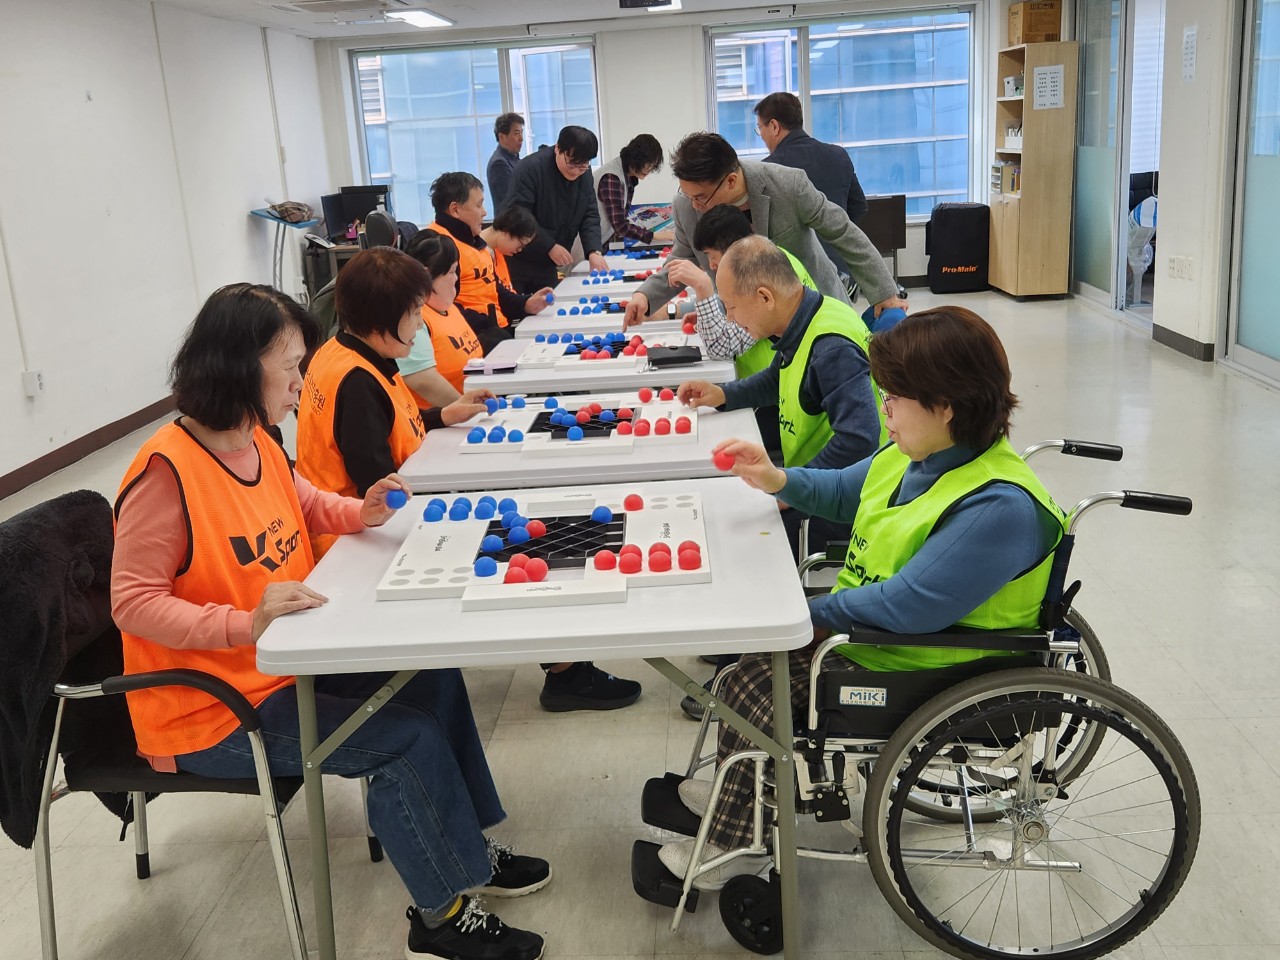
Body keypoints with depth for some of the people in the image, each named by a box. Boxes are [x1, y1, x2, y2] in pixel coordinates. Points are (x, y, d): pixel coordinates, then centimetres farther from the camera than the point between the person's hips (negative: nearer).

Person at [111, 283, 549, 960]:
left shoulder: (258, 440, 0)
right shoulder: (167, 470, -25)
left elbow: (304, 505, 20)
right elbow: (133, 602, -24)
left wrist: (361, 512, 0)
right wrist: (249, 624, -35)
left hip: (287, 663, 9)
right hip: (211, 709, -9)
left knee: (432, 672, 8)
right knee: (407, 739, -16)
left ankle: (464, 847, 25)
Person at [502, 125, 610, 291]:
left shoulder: (584, 174, 3)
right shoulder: (530, 169, -19)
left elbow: (590, 215, 1)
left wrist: (594, 251, -16)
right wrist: (550, 246, -24)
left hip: (546, 265, 6)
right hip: (516, 262, -6)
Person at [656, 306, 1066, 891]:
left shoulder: (999, 508, -31)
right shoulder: (918, 454, 0)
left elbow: (907, 607, -31)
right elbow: (845, 492, 18)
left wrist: (812, 612, -19)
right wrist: (777, 480, 1)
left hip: (925, 670, -9)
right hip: (865, 624, 9)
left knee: (756, 689, -10)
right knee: (755, 659, 8)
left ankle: (734, 844, 14)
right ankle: (740, 790, 31)